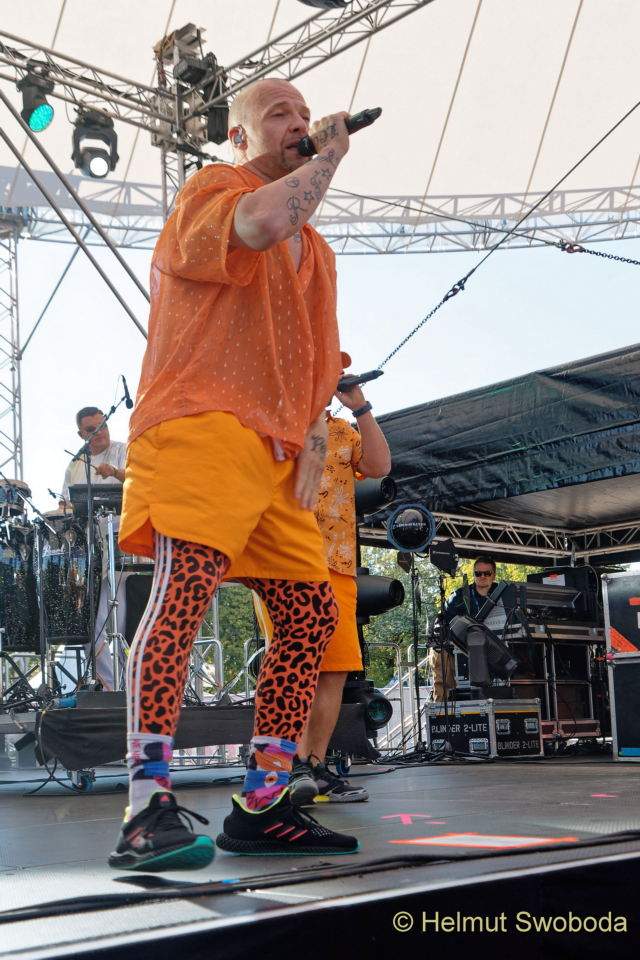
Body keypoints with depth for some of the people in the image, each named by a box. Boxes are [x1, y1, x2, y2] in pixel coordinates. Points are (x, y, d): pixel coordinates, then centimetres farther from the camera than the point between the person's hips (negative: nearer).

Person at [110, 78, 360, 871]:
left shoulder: (316, 249, 28)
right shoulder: (212, 188, 4)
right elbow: (262, 221, -21)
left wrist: (315, 434, 13)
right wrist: (330, 151, -4)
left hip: (276, 453, 8)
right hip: (201, 425, -8)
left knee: (311, 613, 2)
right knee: (186, 584, -25)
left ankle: (261, 806, 8)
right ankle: (148, 806, -27)